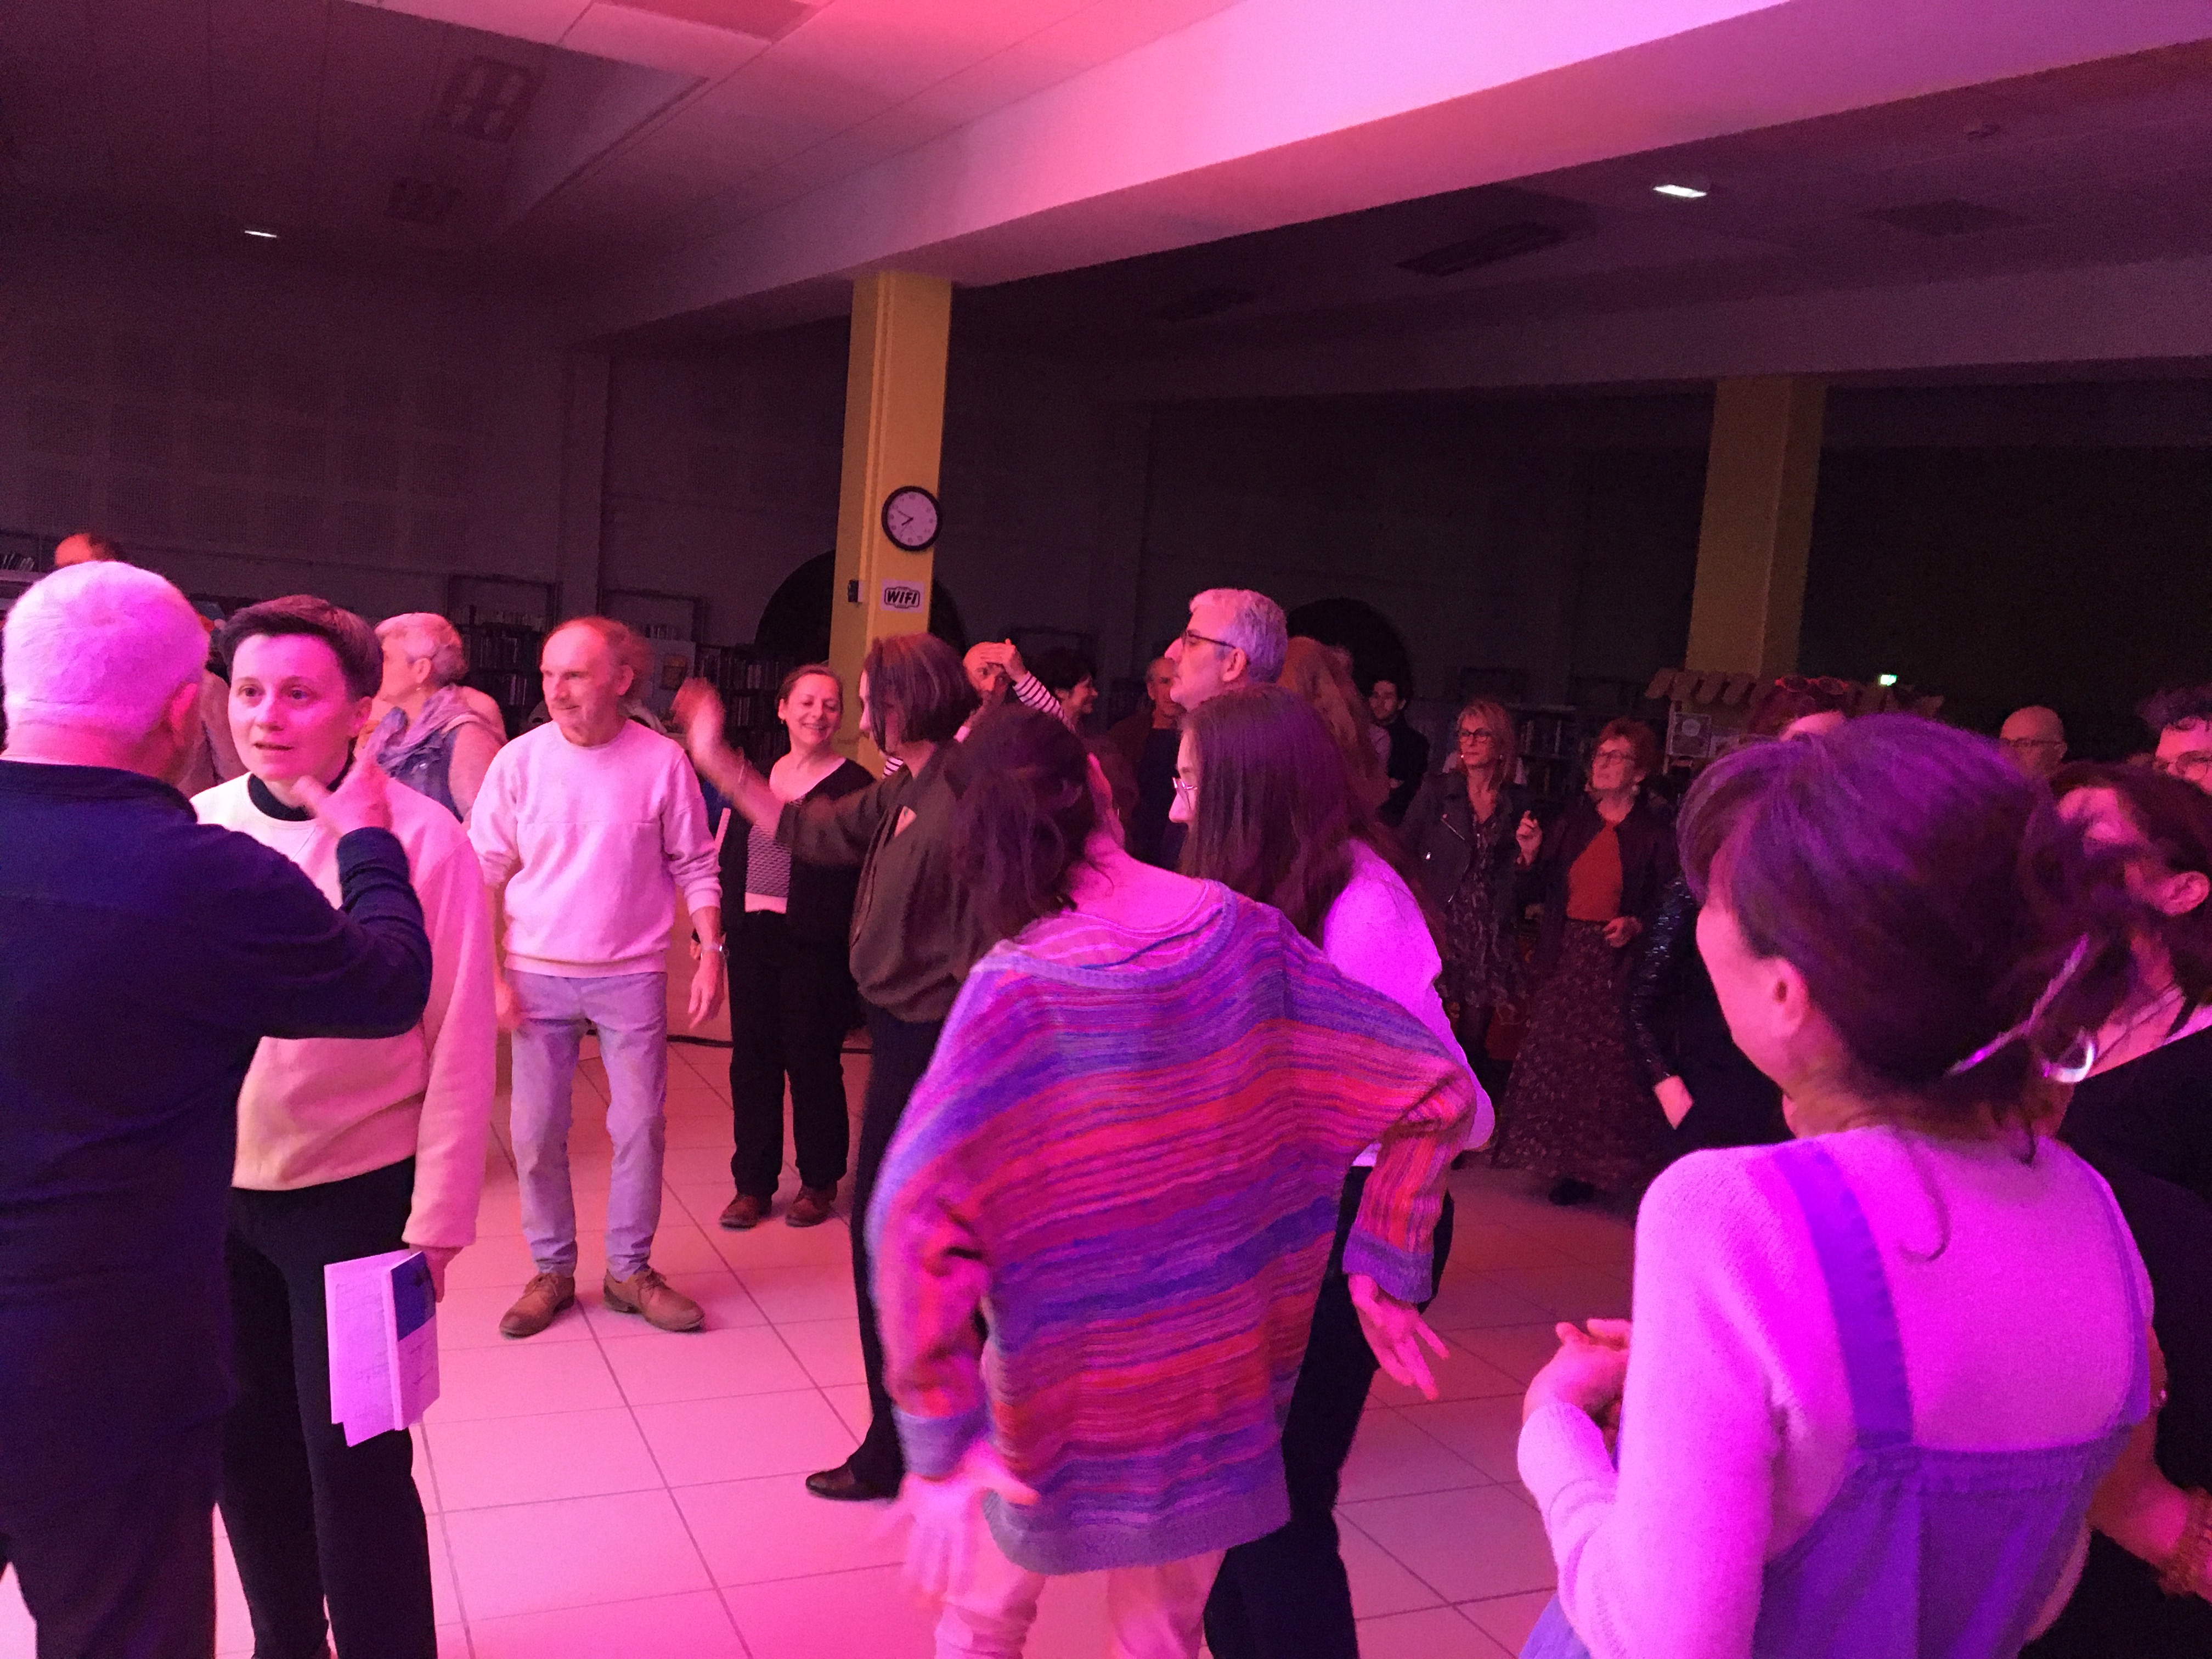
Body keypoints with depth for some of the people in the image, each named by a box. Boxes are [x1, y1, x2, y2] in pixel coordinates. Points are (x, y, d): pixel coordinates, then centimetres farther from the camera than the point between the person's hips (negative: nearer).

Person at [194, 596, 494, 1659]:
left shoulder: (423, 841, -14)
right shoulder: (196, 832, -3)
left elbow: (460, 1048, -12)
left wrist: (435, 1224, -12)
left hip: (352, 1195, -4)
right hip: (213, 1190, 4)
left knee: (353, 1459, 3)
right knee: (246, 1441, 18)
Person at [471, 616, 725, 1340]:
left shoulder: (662, 761, -5)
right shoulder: (519, 760, -3)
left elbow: (696, 867, 2)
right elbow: (485, 871, 1)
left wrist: (711, 951, -8)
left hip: (632, 976, 0)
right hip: (539, 977, 1)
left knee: (641, 1126, 4)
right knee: (537, 1131, 6)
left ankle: (630, 1268, 21)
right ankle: (551, 1270, 23)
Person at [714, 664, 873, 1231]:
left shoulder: (853, 785, -5)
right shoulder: (760, 774, 12)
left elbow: (859, 874, -11)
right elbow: (730, 856, 15)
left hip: (815, 944, -5)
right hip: (752, 935, 5)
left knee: (812, 1060, 4)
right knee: (752, 1056, 8)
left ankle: (819, 1182, 21)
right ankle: (753, 1184, 20)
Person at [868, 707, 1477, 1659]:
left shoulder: (1015, 988, -20)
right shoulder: (1244, 934, -11)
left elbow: (914, 1216, -31)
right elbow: (1438, 1089, -7)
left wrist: (940, 1427, -23)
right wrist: (1387, 1266, 0)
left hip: (1064, 1403, -2)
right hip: (1218, 1393, 3)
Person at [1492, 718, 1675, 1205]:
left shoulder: (1656, 831, -3)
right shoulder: (1573, 822, 12)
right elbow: (1539, 889, 12)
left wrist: (1636, 925, -22)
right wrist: (1530, 855, -6)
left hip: (1619, 962, -5)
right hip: (1566, 956, 5)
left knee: (1611, 1065, -4)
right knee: (1557, 1058, 5)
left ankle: (1606, 1163, 11)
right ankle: (1571, 1164, 19)